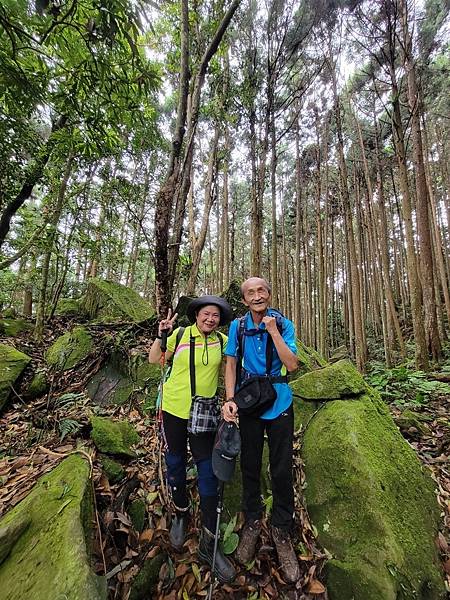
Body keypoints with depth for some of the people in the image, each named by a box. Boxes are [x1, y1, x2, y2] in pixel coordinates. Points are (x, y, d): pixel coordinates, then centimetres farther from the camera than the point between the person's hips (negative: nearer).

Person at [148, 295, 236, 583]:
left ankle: (209, 541, 22)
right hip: (174, 409, 0)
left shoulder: (222, 341, -2)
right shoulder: (180, 334, -8)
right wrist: (161, 336, -14)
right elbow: (154, 359, -1)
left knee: (208, 471, 3)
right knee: (176, 462, 17)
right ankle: (181, 512, 46)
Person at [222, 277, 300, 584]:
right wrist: (230, 399, -14)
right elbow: (231, 364, -4)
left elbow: (292, 365, -15)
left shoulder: (284, 324, -8)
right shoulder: (237, 326, -5)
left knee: (282, 470, 7)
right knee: (250, 466, 15)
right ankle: (252, 521, 39)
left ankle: (282, 531, 31)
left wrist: (273, 331, -22)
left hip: (280, 404, -1)